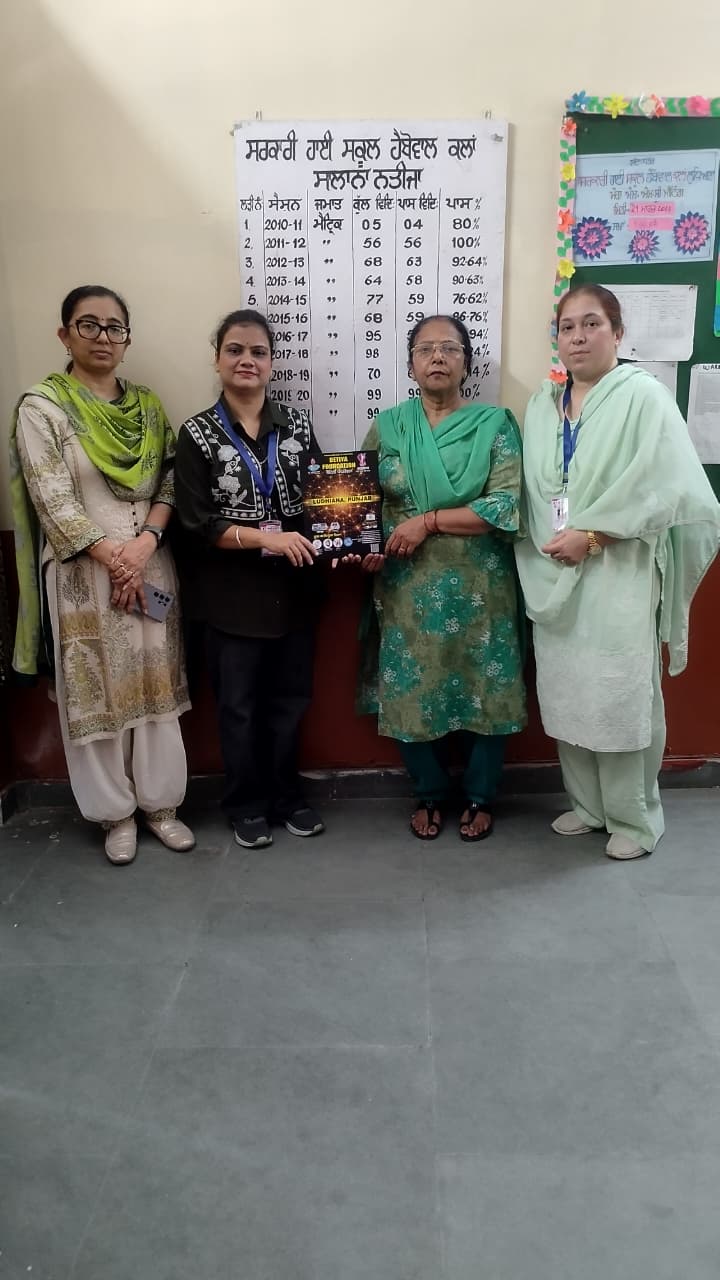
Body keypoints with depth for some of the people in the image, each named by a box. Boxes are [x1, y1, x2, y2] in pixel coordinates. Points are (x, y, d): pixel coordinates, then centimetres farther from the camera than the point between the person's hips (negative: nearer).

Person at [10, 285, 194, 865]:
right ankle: (116, 812, 20)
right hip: (83, 572, -4)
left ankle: (160, 802, 23)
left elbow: (169, 485, 4)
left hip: (151, 565, 4)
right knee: (97, 690, 4)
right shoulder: (41, 406, -4)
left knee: (156, 682, 8)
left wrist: (143, 545, -12)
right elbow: (54, 502, -11)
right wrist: (113, 559, -14)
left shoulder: (148, 405, 10)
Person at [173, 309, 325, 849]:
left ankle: (287, 795, 31)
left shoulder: (296, 424, 5)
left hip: (294, 586, 3)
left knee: (290, 698, 12)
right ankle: (248, 804, 27)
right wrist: (267, 537, -20)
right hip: (232, 592, -2)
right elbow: (197, 525, -9)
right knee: (239, 703, 9)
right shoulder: (198, 434, -3)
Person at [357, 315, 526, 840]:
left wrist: (428, 521, -18)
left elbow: (506, 505, -13)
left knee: (482, 690, 8)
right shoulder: (388, 426, 5)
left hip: (479, 588, -2)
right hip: (408, 589, 2)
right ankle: (430, 794, 31)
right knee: (411, 692, 9)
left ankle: (480, 797, 29)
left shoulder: (496, 424, -2)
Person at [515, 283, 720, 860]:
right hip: (553, 575, 6)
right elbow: (532, 491, 13)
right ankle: (588, 804, 28)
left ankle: (635, 819, 16)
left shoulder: (644, 395, -5)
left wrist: (589, 535, -16)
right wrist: (544, 544, -3)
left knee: (622, 697, -1)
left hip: (618, 574, -5)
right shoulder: (542, 405, 13)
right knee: (567, 694, 11)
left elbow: (664, 489, -13)